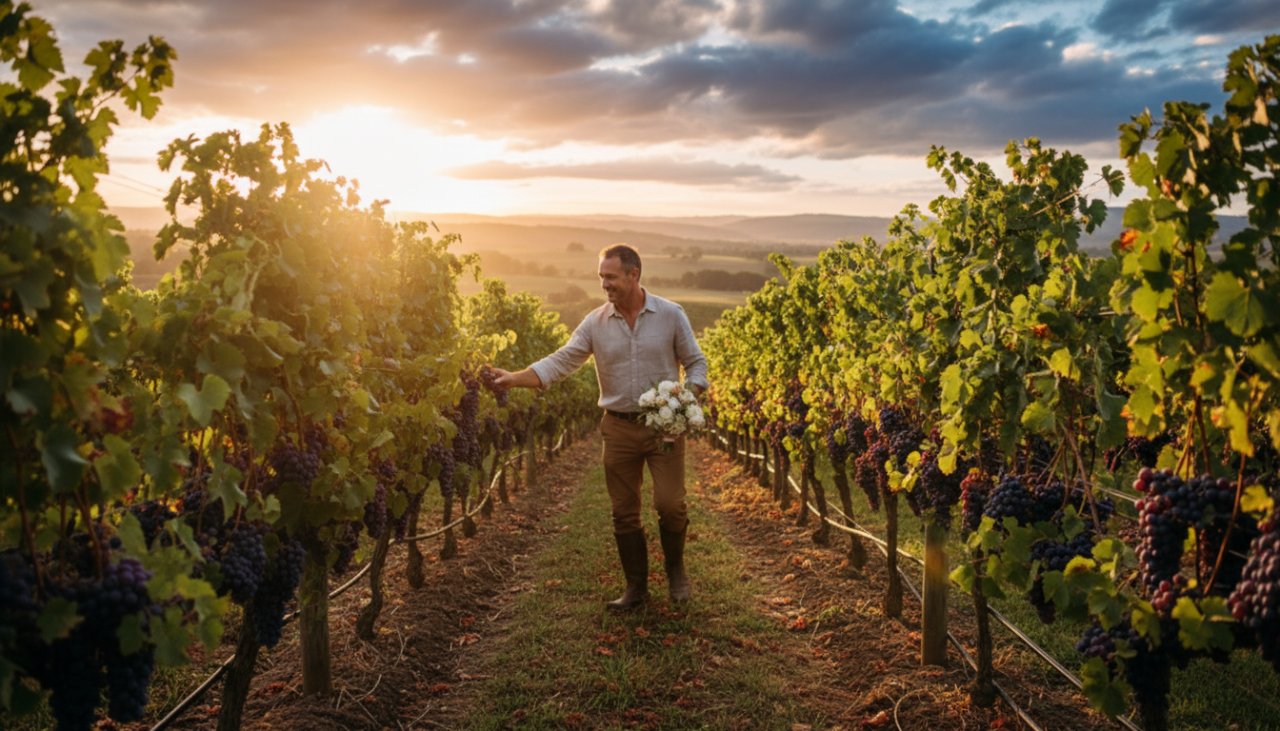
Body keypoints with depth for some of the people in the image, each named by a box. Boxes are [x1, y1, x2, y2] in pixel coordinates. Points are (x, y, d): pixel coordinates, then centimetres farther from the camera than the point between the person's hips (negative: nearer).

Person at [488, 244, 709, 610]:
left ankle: (675, 569, 24)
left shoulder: (671, 315, -4)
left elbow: (696, 363, 3)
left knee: (670, 505, -6)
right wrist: (514, 378, -18)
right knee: (624, 513, 7)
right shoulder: (595, 323, -1)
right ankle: (636, 587, 24)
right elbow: (560, 362, -5)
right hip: (619, 428, 2)